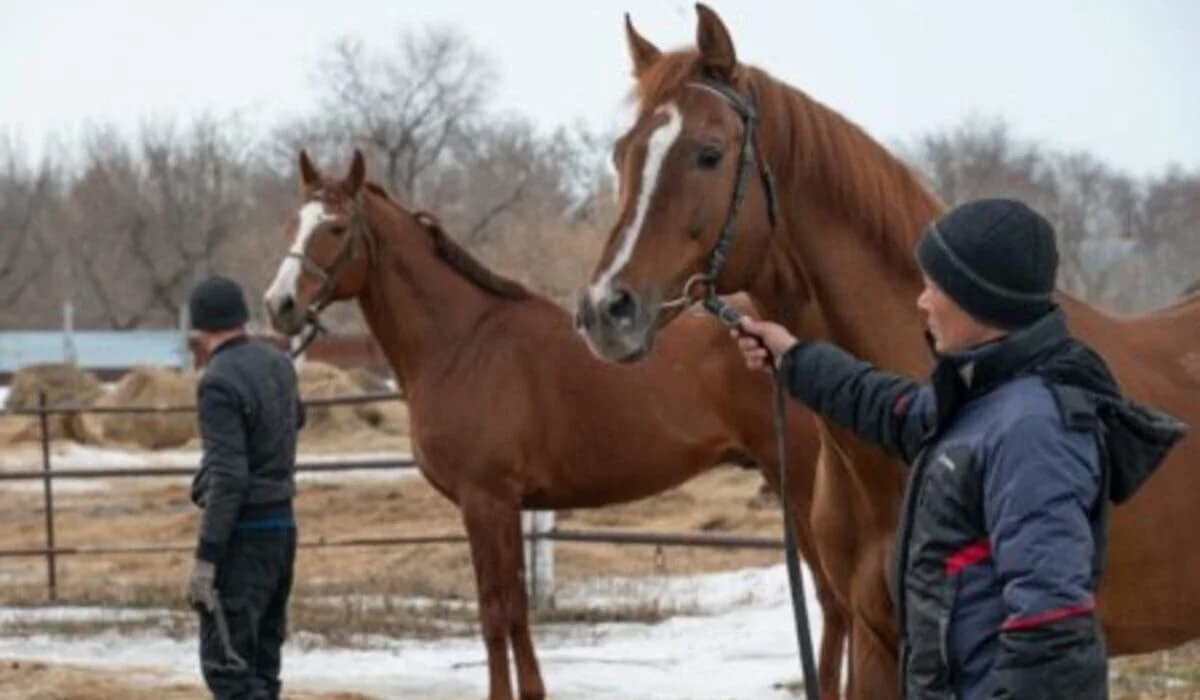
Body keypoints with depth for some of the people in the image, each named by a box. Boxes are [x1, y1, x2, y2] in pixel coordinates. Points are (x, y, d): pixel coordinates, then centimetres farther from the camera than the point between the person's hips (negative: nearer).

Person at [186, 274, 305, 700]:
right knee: (261, 660, 15)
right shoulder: (278, 364, 7)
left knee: (226, 665, -9)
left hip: (243, 532, -8)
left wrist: (205, 557, -22)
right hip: (282, 522, 9)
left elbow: (228, 477, -24)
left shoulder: (219, 382, -18)